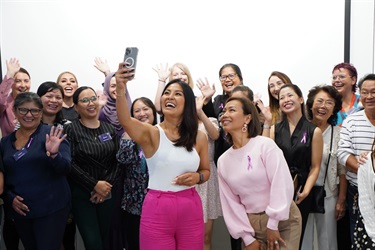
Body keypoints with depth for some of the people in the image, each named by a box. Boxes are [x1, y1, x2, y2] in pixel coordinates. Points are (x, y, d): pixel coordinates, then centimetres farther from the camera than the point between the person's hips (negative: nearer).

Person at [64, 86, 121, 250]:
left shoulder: (109, 129, 8)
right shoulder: (71, 130, -5)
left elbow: (118, 161, 4)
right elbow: (69, 163, -12)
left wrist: (107, 184, -8)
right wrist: (95, 184, -14)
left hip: (107, 193, 4)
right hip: (82, 194, -4)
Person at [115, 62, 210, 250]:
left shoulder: (199, 137, 3)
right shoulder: (151, 133, -7)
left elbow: (206, 171, 15)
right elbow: (125, 120, -27)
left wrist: (197, 177, -8)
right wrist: (120, 89, -44)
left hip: (191, 209, 3)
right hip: (157, 208, -3)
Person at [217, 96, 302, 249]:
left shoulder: (265, 145, -13)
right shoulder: (223, 160, 1)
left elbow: (282, 185, -17)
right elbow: (230, 202, 2)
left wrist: (273, 225, -15)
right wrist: (247, 238, -2)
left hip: (282, 221, -4)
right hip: (252, 224, 4)